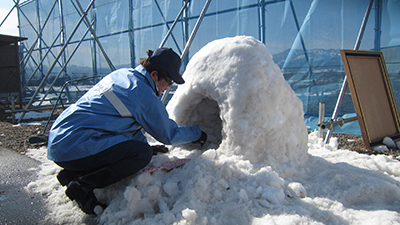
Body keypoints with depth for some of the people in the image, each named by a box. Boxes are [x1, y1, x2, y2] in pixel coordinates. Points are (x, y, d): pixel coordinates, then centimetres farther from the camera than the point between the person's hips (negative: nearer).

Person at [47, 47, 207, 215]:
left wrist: (145, 145, 22)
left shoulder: (121, 74, 11)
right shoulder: (143, 95, -15)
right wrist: (197, 134, 12)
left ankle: (72, 174, 13)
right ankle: (82, 186, -12)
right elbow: (168, 135, -3)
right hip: (73, 149, -10)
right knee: (142, 153, -15)